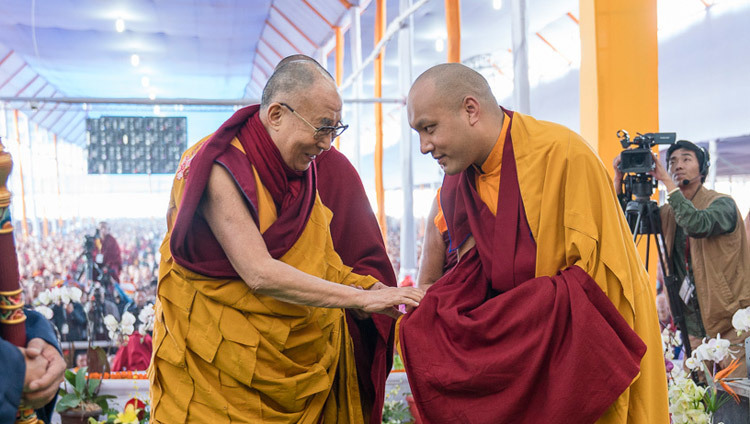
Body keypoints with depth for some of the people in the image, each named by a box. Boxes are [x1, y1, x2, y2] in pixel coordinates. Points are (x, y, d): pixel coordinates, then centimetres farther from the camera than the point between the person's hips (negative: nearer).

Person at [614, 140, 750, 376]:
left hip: (730, 322, -5)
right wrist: (619, 179, -5)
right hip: (694, 324, 5)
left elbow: (698, 225, -29)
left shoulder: (722, 204, -8)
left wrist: (667, 182, -24)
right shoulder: (668, 212, 9)